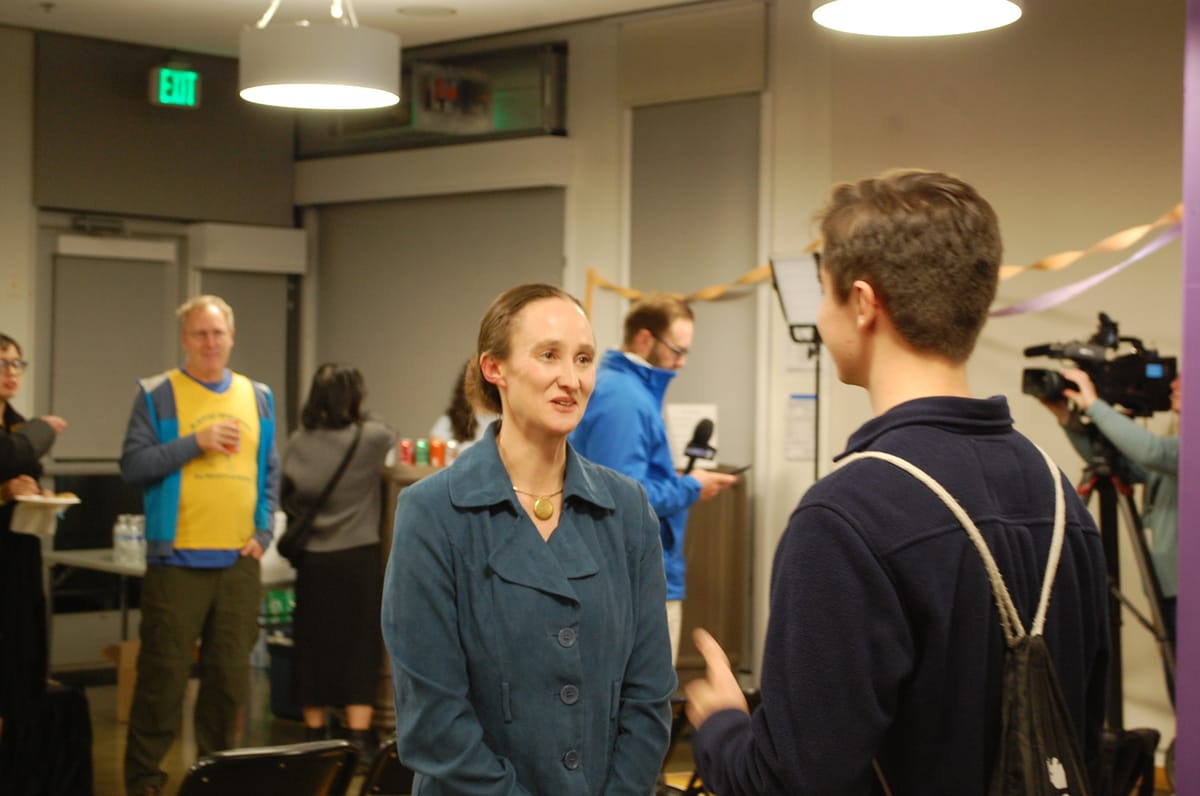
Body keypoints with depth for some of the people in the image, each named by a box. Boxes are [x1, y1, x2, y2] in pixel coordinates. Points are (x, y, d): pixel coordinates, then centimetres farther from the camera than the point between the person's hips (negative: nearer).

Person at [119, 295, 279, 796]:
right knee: (164, 673, -1)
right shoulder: (156, 395, 1)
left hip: (239, 561, 4)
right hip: (177, 559, -4)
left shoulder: (257, 398, 13)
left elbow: (270, 472, 17)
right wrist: (197, 442, -14)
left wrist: (263, 531, 4)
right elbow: (132, 466, -6)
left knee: (231, 672, 8)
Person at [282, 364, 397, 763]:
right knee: (359, 650, 3)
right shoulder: (370, 438, -9)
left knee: (314, 647, 11)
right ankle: (358, 741, 2)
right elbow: (394, 440, 12)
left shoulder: (299, 443, -1)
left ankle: (314, 738, 20)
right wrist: (361, 419, 25)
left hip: (312, 560, 3)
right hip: (358, 558, -3)